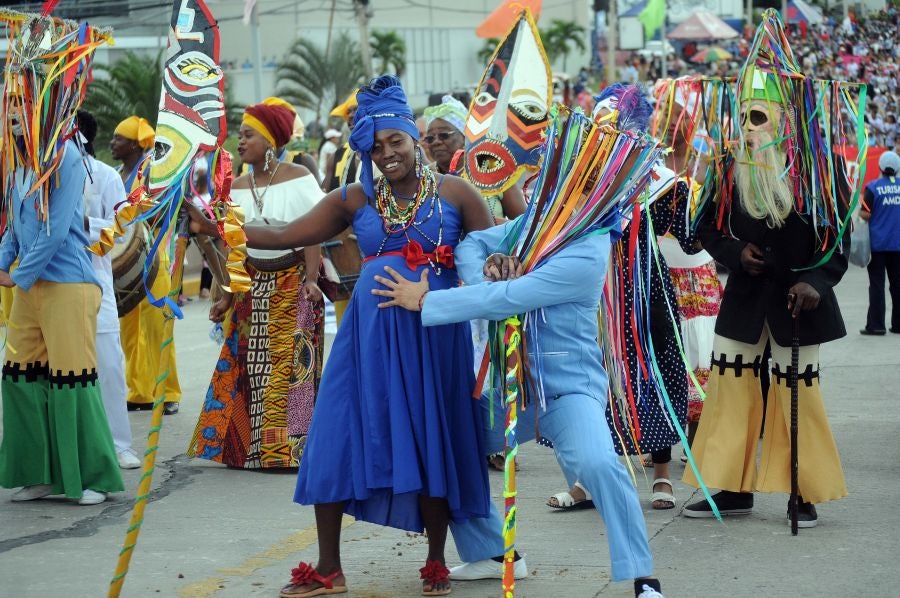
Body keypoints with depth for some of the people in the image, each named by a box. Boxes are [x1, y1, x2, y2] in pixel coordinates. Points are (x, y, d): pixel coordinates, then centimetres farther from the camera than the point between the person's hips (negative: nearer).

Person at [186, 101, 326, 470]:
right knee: (246, 364, 2)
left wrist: (311, 279, -22)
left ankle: (288, 447, -3)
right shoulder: (237, 187, 8)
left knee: (289, 363, -8)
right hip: (254, 285, 5)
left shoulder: (297, 178, -6)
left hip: (293, 283, -5)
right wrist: (228, 296, 6)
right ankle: (249, 447, 9)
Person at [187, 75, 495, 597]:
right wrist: (211, 225, -2)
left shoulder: (454, 193, 1)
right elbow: (284, 236, 6)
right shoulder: (356, 200, 8)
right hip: (370, 333, 3)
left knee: (432, 445, 1)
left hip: (434, 333, -3)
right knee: (337, 438, 0)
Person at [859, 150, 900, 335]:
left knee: (877, 284, 1)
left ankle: (875, 325, -1)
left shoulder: (873, 187, -9)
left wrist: (860, 211, 8)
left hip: (877, 242, -3)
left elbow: (865, 214, -13)